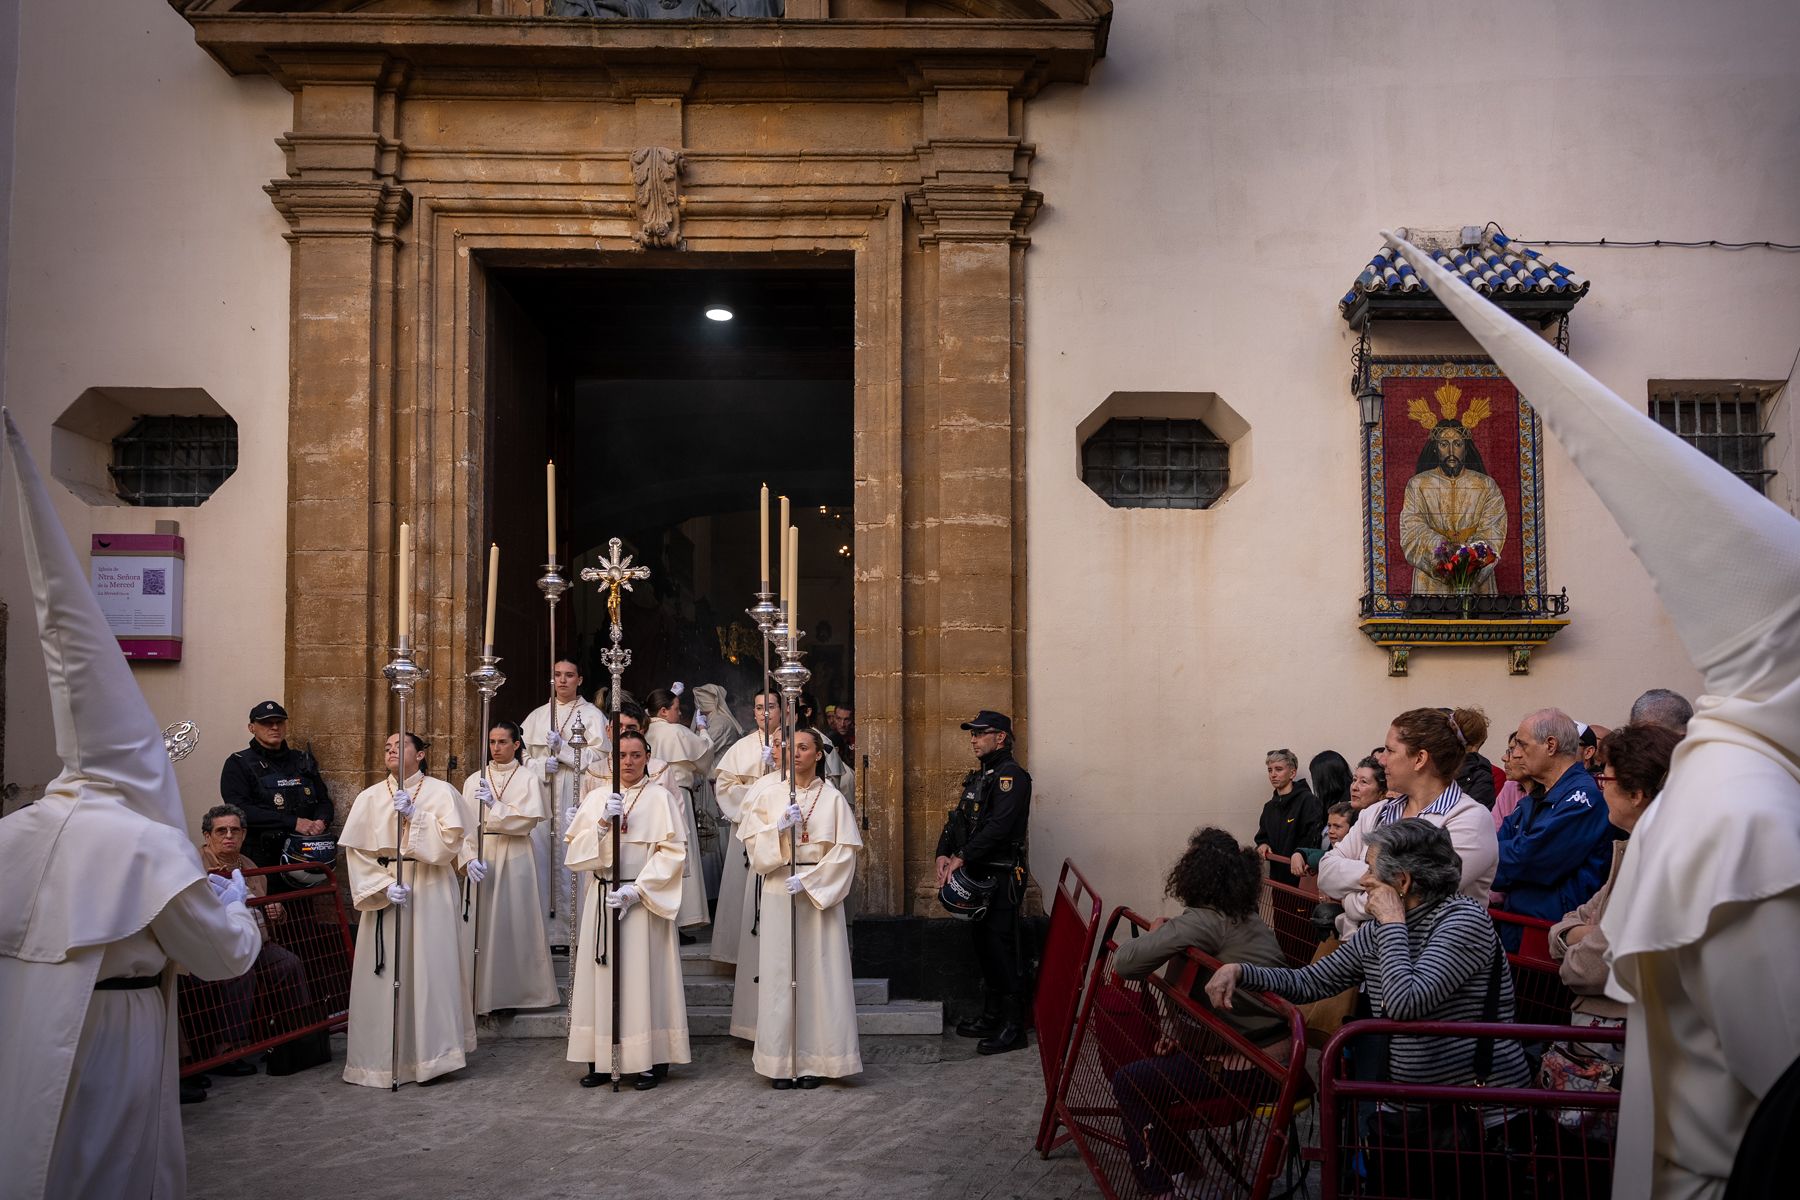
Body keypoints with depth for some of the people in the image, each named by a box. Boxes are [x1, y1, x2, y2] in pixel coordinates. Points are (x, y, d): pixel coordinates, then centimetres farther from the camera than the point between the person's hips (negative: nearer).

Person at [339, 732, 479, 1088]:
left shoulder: (441, 792, 3)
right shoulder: (370, 797, 7)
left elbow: (451, 838, -7)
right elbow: (356, 851, 1)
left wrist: (414, 814, -15)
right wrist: (383, 886, -11)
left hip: (432, 894, -2)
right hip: (385, 893, 2)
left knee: (431, 971, -3)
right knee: (386, 976, 1)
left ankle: (431, 1055, 4)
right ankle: (384, 1058, 10)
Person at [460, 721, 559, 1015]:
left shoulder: (528, 778, 2)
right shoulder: (475, 780, 10)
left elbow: (529, 819, -9)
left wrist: (494, 806, -16)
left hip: (515, 857, -2)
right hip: (482, 855, 3)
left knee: (514, 920, -1)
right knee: (482, 922, 0)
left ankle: (517, 989, 7)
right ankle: (484, 991, 6)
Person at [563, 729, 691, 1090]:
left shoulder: (660, 798, 0)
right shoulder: (596, 798, 11)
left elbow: (673, 851, -7)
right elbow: (576, 847, 4)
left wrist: (636, 890, -14)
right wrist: (602, 823, -13)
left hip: (644, 898, -3)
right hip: (602, 897, 4)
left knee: (643, 974, -4)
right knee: (603, 976, 3)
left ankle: (649, 1061, 3)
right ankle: (601, 1060, 9)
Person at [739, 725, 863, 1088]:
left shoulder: (833, 799, 2)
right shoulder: (769, 796, 8)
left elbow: (845, 851, -4)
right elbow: (753, 843, 3)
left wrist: (808, 879, -12)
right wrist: (780, 826, -14)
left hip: (819, 893, -1)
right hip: (778, 893, 1)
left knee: (818, 972, -2)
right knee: (780, 973, -1)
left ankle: (814, 1061, 4)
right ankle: (782, 1062, 4)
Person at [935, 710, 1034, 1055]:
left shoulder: (1011, 776, -13)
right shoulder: (978, 776, 18)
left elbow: (998, 827, -23)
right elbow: (957, 819, 15)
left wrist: (962, 858, -22)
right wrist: (943, 854, -1)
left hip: (1000, 879, -10)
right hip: (976, 876, 10)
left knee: (1002, 950, -7)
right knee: (984, 947, 15)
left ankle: (1013, 1029, -1)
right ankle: (991, 1018, 26)